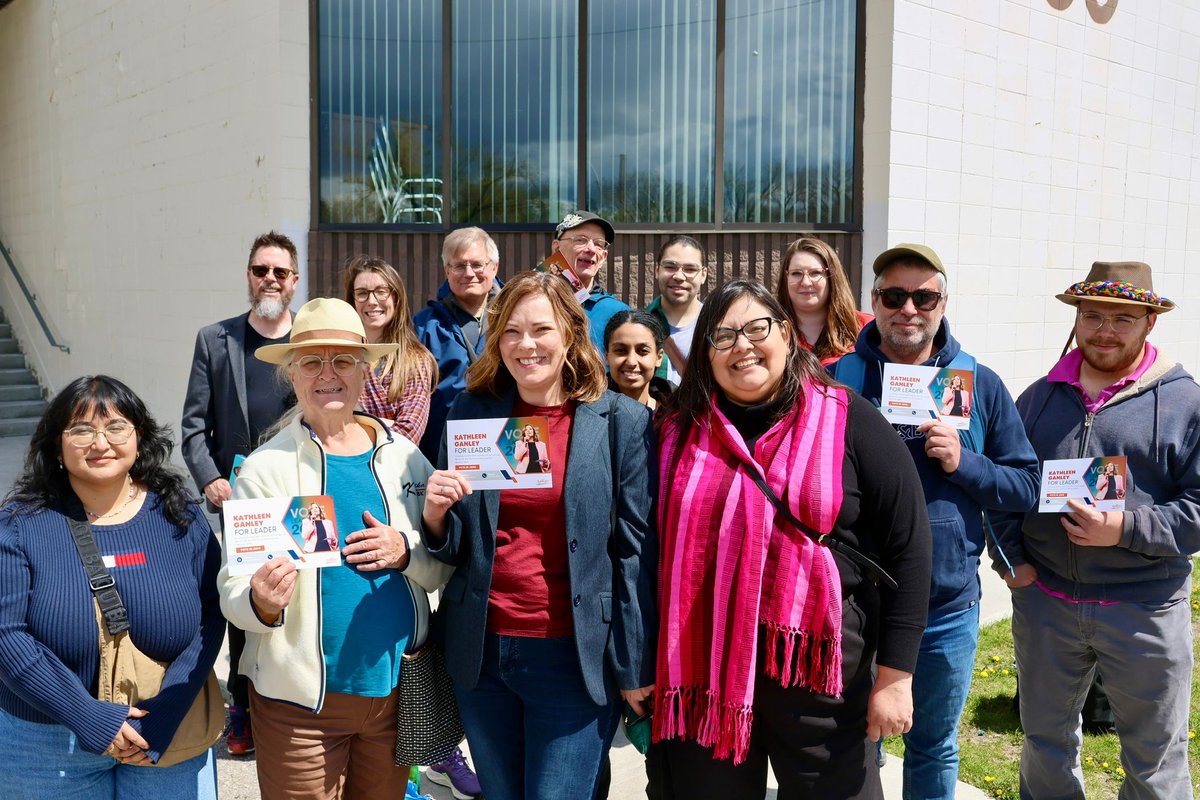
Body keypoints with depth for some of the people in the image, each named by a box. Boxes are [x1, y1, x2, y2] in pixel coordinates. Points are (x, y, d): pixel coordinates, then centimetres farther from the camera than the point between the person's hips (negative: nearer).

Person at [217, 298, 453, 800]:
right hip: (301, 699, -3)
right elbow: (232, 587, -8)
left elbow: (443, 569, 6)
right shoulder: (266, 467, -7)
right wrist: (260, 602, -29)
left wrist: (406, 552, -14)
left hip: (397, 685, 3)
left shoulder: (405, 456, 2)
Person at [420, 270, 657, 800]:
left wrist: (635, 666, -5)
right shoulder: (471, 412, 3)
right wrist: (436, 513, -13)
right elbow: (451, 547, 9)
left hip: (572, 656, -3)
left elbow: (635, 550, -5)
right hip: (480, 652, 4)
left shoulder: (622, 422, -6)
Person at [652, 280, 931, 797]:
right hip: (704, 668, 3)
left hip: (817, 668, -2)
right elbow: (660, 549, 9)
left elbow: (908, 543, -6)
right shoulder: (682, 429, 3)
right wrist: (653, 666, 8)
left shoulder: (846, 420, -6)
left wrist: (895, 675, -8)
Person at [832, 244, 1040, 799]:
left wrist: (962, 463, -16)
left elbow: (1026, 487, 0)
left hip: (948, 608, 1)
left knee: (934, 747, 20)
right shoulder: (834, 381, -4)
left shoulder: (981, 385, -1)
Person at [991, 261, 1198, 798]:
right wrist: (1010, 557, 0)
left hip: (1144, 609, -3)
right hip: (1043, 598, 3)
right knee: (1045, 741, 19)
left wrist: (1128, 529, -22)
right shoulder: (1039, 398, 7)